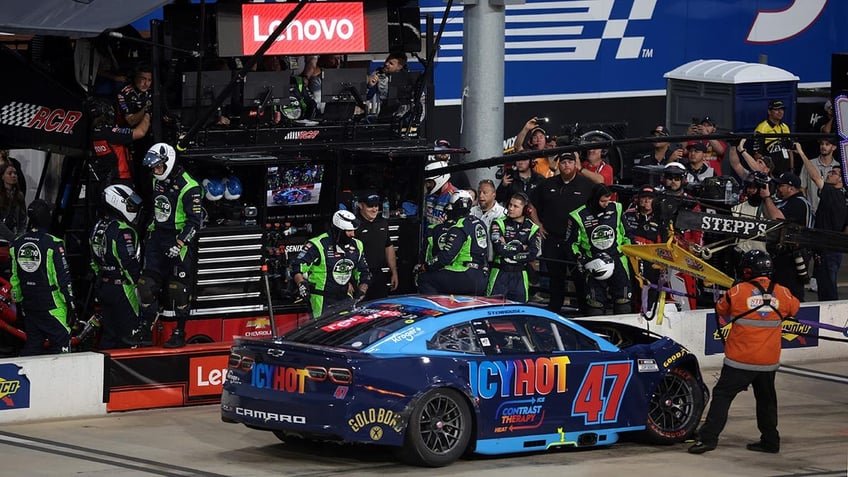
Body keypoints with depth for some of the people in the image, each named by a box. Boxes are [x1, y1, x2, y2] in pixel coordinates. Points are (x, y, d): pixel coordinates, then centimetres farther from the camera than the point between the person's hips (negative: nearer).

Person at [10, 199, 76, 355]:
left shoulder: (16, 244, 4)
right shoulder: (53, 244, -15)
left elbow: (14, 278, 11)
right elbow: (63, 278, -13)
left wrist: (18, 302, 21)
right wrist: (71, 304, -6)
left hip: (28, 304, 6)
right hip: (51, 305, -6)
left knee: (32, 343, 14)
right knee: (61, 342, -2)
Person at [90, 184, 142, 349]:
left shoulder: (98, 227, 11)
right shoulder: (123, 232, -18)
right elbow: (129, 263, -22)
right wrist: (136, 280, -10)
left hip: (102, 286, 9)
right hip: (121, 287, -9)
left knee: (109, 331, 15)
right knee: (128, 330, -3)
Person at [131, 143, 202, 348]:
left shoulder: (189, 188, -16)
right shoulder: (157, 181, 10)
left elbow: (194, 222, -17)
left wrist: (179, 244, -21)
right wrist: (149, 231, 26)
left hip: (179, 240, -7)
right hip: (158, 237, 7)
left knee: (178, 287, -6)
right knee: (147, 283, 2)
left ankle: (180, 333, 3)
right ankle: (145, 329, 8)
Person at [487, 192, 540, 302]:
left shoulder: (532, 228, 5)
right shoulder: (499, 223, -1)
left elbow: (533, 254, -7)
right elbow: (499, 248, -15)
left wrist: (508, 249, -9)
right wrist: (521, 247, -7)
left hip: (519, 276, 2)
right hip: (500, 273, -2)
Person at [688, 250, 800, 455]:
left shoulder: (738, 291, -10)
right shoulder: (782, 293, 0)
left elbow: (721, 309, 6)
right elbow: (795, 308, 19)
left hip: (740, 360, -4)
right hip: (769, 361, 4)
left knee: (722, 395, 1)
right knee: (766, 399, 19)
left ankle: (708, 437, -7)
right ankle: (770, 440, 24)